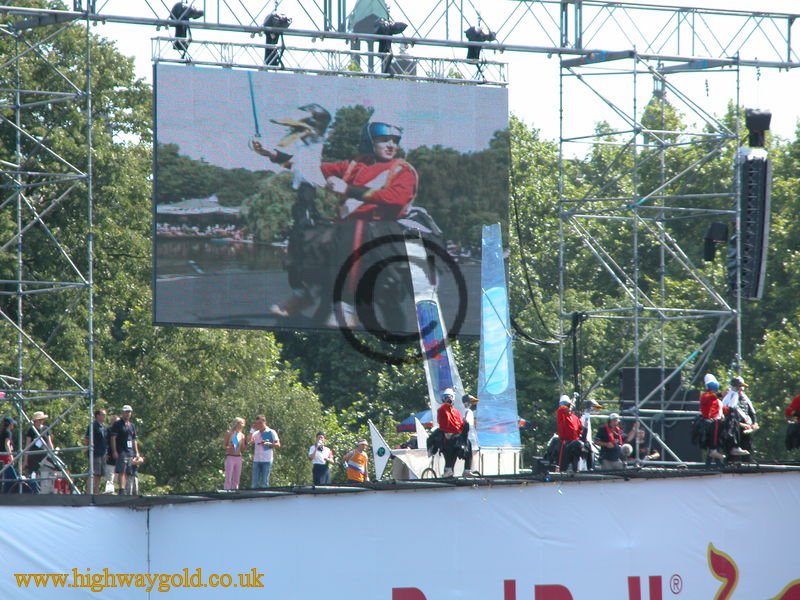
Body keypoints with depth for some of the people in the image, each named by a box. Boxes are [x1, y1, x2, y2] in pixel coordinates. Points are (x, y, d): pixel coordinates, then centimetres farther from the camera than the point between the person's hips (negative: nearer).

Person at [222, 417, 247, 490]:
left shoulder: (242, 435, 10)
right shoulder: (229, 433, -1)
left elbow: (243, 448, 13)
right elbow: (224, 446, -1)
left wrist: (247, 442, -3)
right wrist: (229, 447, -22)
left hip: (238, 457, 5)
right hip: (230, 457, -5)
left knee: (236, 479, 5)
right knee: (228, 478, -9)